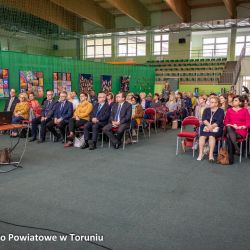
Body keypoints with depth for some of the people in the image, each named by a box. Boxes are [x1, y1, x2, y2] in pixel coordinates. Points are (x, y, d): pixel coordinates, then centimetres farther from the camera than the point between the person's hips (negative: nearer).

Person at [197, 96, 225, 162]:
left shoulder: (221, 111, 6)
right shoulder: (206, 110, 17)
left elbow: (219, 122, -8)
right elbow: (204, 119, 2)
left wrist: (211, 127, -22)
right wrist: (209, 125, -18)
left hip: (216, 128, -3)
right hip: (206, 126, 3)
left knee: (211, 135, -34)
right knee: (202, 135, -29)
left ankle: (211, 154, -38)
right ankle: (201, 153, -31)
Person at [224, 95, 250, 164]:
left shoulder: (244, 110, 6)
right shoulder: (229, 110, 14)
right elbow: (225, 122, 11)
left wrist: (239, 127, -12)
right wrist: (231, 126, -8)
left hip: (241, 131, -3)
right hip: (230, 130, 3)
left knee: (229, 136, -33)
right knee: (228, 128, -35)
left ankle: (231, 157, -29)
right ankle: (237, 148, -35)